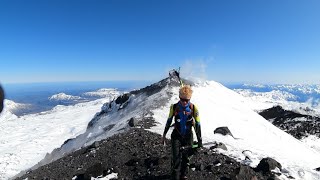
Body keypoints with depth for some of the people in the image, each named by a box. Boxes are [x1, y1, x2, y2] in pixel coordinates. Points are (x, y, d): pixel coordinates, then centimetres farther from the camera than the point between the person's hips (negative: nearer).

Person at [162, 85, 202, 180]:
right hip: (176, 136, -1)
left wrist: (199, 141, -4)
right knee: (176, 158, -8)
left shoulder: (193, 108, -14)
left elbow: (197, 125, -8)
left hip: (188, 136, 1)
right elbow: (169, 122, 1)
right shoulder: (174, 107, -13)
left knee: (186, 157, 14)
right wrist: (164, 135, 8)